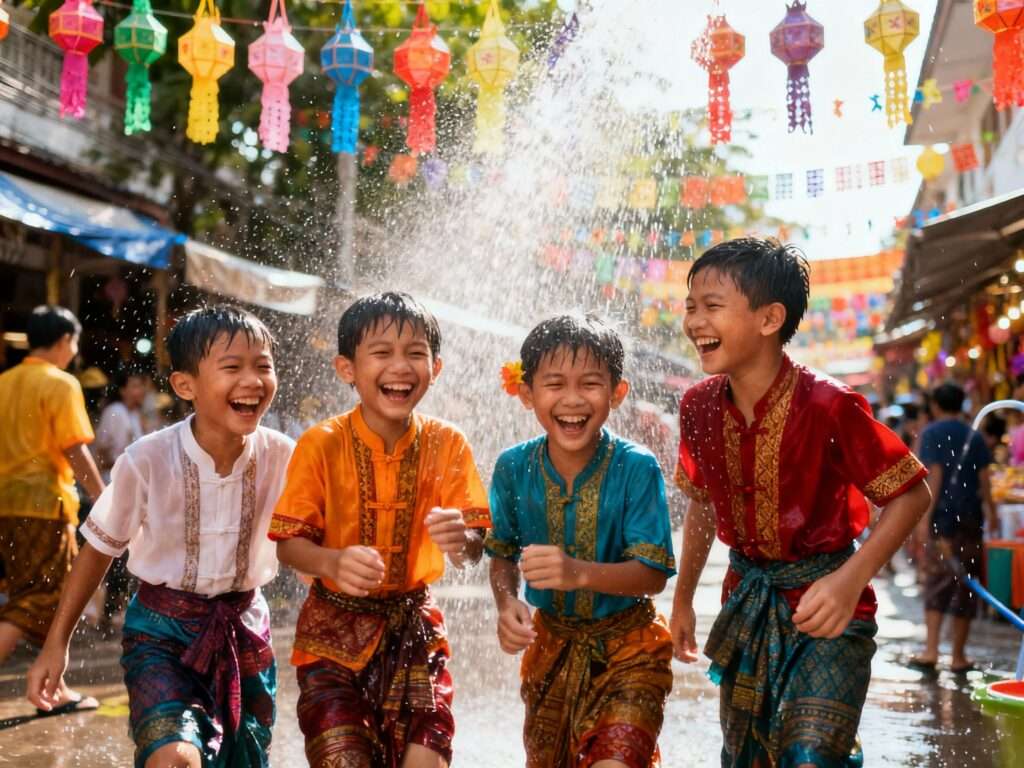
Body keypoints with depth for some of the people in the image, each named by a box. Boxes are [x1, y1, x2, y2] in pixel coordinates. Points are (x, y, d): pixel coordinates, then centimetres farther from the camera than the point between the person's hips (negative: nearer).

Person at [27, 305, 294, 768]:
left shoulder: (282, 457, -14)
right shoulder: (147, 461, -20)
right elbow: (99, 550, -6)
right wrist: (57, 642, -3)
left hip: (244, 628, 3)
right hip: (161, 627, -3)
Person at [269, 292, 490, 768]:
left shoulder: (446, 443, -6)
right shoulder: (322, 444, -11)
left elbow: (473, 551, -7)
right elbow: (288, 544, -11)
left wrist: (460, 540, -30)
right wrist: (333, 562, -31)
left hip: (414, 627, 2)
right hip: (335, 630, -1)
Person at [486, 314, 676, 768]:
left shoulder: (636, 468, -21)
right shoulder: (514, 468, -12)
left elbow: (654, 574, -22)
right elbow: (502, 554, 1)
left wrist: (579, 573, -38)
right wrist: (506, 603, -20)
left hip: (627, 645, -3)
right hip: (552, 641, 4)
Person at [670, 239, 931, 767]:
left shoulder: (828, 406, -22)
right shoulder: (699, 406, -5)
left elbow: (911, 494, -15)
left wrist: (851, 580, -27)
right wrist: (683, 598, 14)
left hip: (825, 608, -5)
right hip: (746, 600, 6)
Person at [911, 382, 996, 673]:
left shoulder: (931, 434, -2)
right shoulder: (975, 437, 9)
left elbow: (935, 476, -11)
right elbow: (984, 480, 5)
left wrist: (926, 516, -12)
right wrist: (991, 512, 16)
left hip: (942, 516, -3)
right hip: (970, 517, 3)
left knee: (937, 583, 2)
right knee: (966, 585, 7)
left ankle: (931, 651, -10)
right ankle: (958, 655, 11)